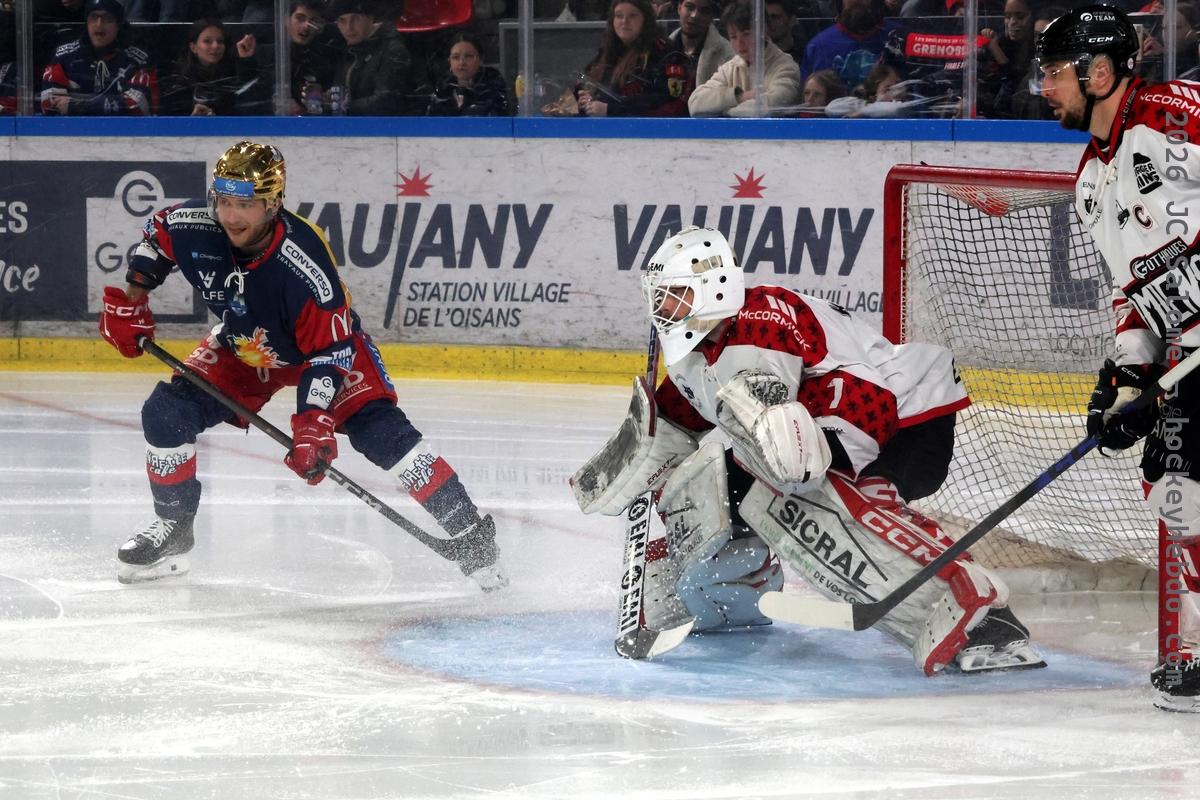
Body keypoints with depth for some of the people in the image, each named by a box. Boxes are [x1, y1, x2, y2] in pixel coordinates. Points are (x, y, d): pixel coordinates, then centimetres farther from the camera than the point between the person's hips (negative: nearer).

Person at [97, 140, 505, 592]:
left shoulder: (303, 260, -38)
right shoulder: (192, 229, -25)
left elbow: (330, 350, -34)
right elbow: (156, 234, 1)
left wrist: (313, 423, -42)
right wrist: (129, 298, -3)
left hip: (329, 341, -5)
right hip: (241, 347, 5)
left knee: (379, 430, -23)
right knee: (167, 412, -10)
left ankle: (470, 533, -17)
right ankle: (172, 530, 11)